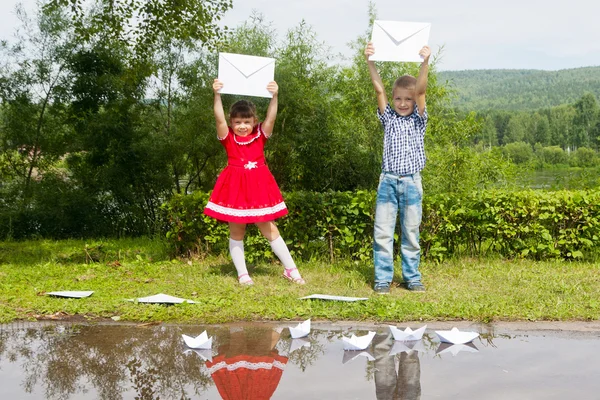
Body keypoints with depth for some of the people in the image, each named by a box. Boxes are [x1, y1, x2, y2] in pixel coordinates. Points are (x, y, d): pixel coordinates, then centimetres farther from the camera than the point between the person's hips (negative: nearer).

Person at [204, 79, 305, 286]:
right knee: (236, 232, 6)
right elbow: (219, 118, -17)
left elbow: (271, 117, -13)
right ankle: (242, 274, 15)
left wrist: (274, 96, -28)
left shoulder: (260, 136, 2)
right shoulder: (228, 138, -2)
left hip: (258, 187, 1)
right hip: (235, 187, -1)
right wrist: (217, 94, -30)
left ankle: (290, 269, 12)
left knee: (270, 230, 7)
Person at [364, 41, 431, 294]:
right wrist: (370, 61, -16)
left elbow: (421, 90, -9)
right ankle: (383, 278, 4)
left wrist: (425, 63, -24)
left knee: (411, 233, 8)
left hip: (411, 182, 0)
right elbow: (379, 89, -5)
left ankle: (412, 277, 17)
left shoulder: (418, 119, 5)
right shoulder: (388, 118, 7)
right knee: (382, 233, -2)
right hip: (388, 180, 1)